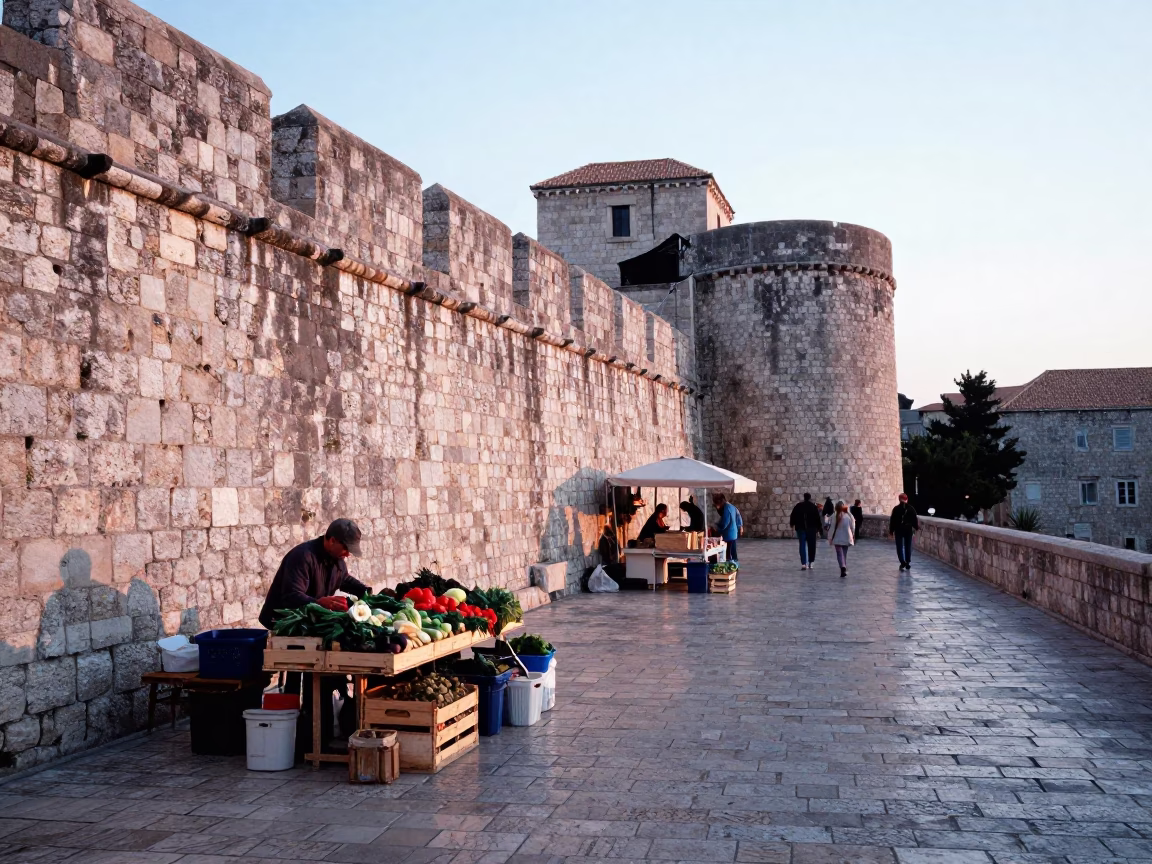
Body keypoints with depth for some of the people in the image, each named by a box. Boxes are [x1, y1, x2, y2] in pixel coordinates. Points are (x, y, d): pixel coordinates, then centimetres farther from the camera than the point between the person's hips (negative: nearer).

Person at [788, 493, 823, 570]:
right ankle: (810, 562, 13)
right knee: (811, 546, 10)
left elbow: (792, 516, 4)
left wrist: (792, 525, 17)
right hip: (811, 529, -1)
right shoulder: (814, 507, -2)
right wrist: (818, 528, 2)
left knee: (802, 545, 1)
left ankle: (803, 563, -10)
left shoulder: (798, 506, 2)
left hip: (800, 528, 1)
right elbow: (817, 519, -3)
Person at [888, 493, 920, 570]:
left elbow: (892, 521, -5)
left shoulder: (896, 509, -6)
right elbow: (915, 519, 3)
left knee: (900, 546, 2)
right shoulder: (911, 508, -1)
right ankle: (908, 563, 13)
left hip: (899, 530, -2)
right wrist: (916, 527, 17)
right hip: (908, 529, 2)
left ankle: (903, 562, -13)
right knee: (908, 546, 11)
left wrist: (891, 531, 1)